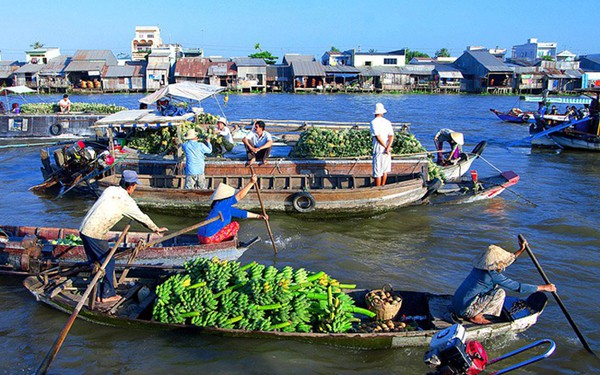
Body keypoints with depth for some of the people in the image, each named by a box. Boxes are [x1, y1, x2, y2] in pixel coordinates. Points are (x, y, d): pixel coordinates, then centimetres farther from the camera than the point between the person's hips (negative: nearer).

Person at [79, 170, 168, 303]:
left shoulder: (110, 190, 10)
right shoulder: (126, 201, -10)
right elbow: (142, 217, 2)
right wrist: (156, 229, 16)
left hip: (84, 229, 8)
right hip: (95, 235, -8)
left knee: (95, 263, 17)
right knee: (108, 262, 8)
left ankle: (97, 293, 26)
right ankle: (107, 294, 17)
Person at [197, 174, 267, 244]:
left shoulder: (226, 207, 15)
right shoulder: (222, 204, -12)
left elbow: (241, 213, 20)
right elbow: (239, 196, -17)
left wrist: (258, 216, 22)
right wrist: (251, 183, -19)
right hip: (210, 238, -9)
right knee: (235, 225, -1)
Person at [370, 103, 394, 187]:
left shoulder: (373, 122, -8)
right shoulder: (387, 122, 5)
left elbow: (377, 136, -17)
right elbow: (391, 136, -6)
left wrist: (386, 147, -11)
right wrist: (388, 147, -15)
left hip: (378, 150, -5)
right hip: (387, 150, 5)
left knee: (377, 172, 1)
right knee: (385, 170, 18)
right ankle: (382, 187, 28)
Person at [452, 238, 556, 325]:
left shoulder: (480, 267, 8)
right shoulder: (493, 275, -17)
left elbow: (503, 263, 27)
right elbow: (518, 287, -14)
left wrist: (521, 250, 28)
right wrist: (544, 287, -5)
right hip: (465, 310, -9)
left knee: (495, 286, 20)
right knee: (500, 292, -9)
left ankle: (474, 314, 14)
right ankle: (476, 317, -4)